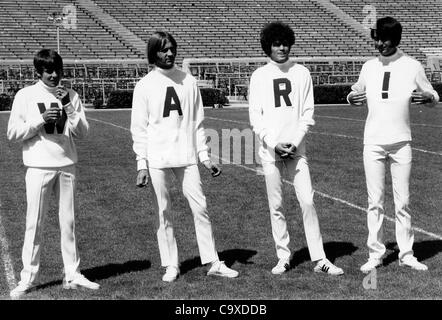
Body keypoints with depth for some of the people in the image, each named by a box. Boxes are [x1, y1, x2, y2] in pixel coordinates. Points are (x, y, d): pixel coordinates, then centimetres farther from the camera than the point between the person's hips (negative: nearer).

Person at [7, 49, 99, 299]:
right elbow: (13, 133, -2)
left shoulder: (71, 96, 7)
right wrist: (40, 119, -13)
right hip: (39, 166, -2)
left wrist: (69, 107, -11)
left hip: (67, 165, 3)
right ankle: (29, 278, 6)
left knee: (69, 221, 7)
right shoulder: (26, 95, 0)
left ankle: (73, 274, 14)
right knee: (34, 223, -1)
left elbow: (82, 132, 2)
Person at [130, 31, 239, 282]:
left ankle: (213, 262, 5)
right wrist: (142, 164, -6)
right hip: (157, 160, -2)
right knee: (164, 213, 5)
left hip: (187, 157, 2)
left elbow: (197, 123, 11)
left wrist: (205, 156, 5)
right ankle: (171, 265, 14)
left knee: (200, 208, -1)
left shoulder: (189, 81, 8)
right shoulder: (145, 85, 1)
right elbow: (139, 129, 0)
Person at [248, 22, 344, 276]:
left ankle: (319, 259, -3)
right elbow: (255, 116, 2)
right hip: (270, 150, 0)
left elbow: (308, 113, 5)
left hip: (296, 148, 0)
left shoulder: (302, 73, 6)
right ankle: (283, 258, 13)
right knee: (276, 206, 4)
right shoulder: (259, 76, 5)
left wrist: (296, 141, -8)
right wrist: (274, 143, -9)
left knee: (308, 202, -6)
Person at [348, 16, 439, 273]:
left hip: (401, 142, -1)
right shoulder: (369, 67, 8)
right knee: (375, 202, 3)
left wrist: (427, 97, -17)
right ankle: (375, 254, 9)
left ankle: (406, 254, 12)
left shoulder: (412, 66, 1)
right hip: (373, 143, 2)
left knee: (403, 202, 3)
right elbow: (358, 95, 20)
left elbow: (434, 98, 7)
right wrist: (352, 98, -4)